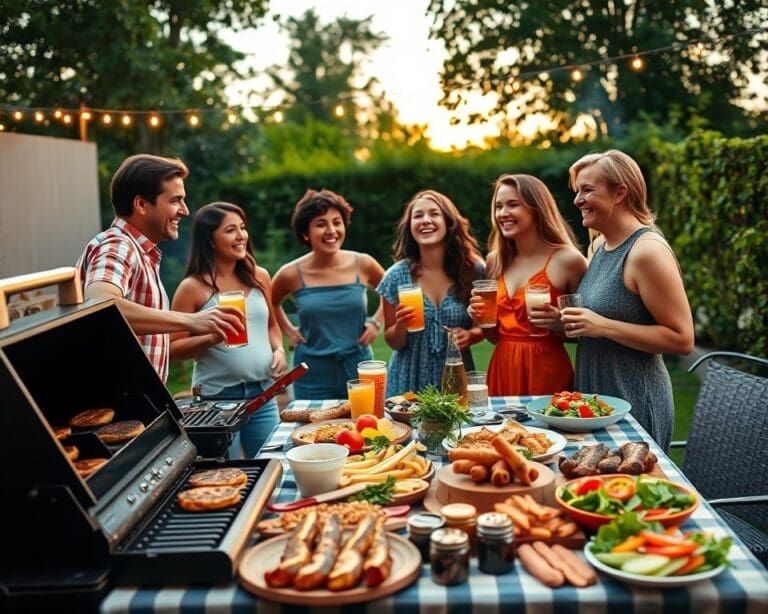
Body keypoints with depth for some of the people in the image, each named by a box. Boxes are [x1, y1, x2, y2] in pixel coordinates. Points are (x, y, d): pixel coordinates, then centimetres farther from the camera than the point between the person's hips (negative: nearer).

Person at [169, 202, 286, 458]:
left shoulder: (259, 277, 7)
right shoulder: (193, 287, -7)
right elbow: (173, 349, -6)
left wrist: (279, 350, 2)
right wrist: (212, 338, -20)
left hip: (262, 392, 4)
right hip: (217, 396, -4)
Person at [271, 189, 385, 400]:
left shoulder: (363, 265, -5)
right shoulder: (292, 274, -6)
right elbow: (271, 303, 15)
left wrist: (376, 322, 2)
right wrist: (289, 331, 4)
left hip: (359, 370, 1)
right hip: (313, 376, -1)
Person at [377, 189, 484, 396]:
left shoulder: (474, 270, -7)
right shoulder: (396, 276, -7)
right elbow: (393, 342, 0)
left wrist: (471, 334, -13)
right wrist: (401, 326, -19)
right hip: (409, 381, 0)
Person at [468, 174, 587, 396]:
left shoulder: (567, 259, -8)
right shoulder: (495, 261, 7)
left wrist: (560, 324, -18)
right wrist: (481, 318, -3)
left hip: (547, 373, -4)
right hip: (502, 371, 4)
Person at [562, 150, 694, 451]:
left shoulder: (647, 250, -17)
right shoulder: (600, 244, 8)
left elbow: (682, 339, -20)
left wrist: (603, 326, -25)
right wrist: (570, 323, 2)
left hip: (635, 403, -8)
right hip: (594, 397, 8)